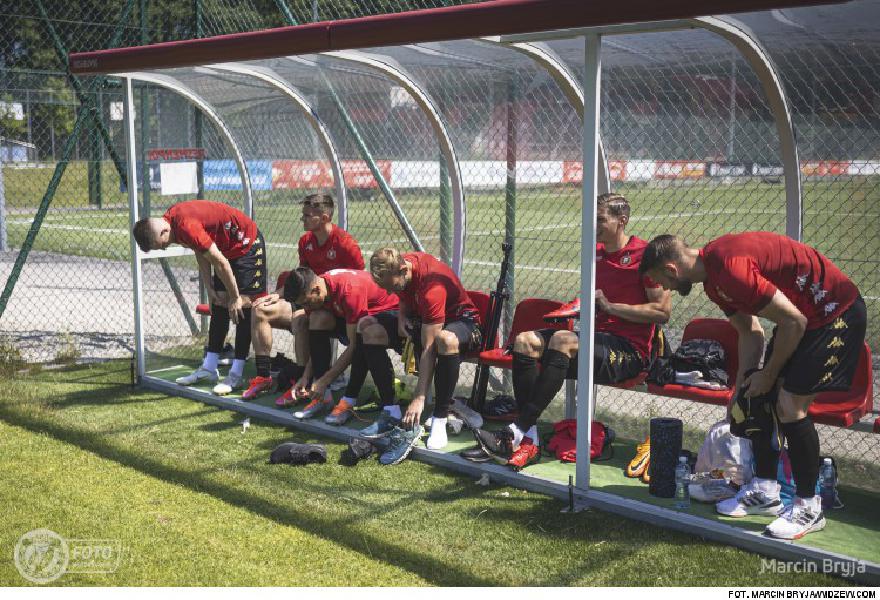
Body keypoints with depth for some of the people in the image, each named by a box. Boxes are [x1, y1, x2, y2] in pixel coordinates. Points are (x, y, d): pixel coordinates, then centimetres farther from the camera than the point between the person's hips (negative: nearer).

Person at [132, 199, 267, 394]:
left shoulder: (186, 226, -32)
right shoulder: (170, 219, -3)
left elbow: (220, 263, -26)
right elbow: (201, 254, 7)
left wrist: (235, 298, -16)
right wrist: (210, 290, 5)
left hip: (248, 245, -10)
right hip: (227, 248, 10)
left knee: (243, 305, -11)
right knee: (219, 303, 7)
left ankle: (236, 374, -9)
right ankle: (209, 368, 10)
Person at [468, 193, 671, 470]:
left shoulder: (644, 254, -7)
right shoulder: (595, 252, 16)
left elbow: (662, 311, -12)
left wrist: (610, 306, -12)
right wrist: (579, 306, 10)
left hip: (629, 350, -8)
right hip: (597, 337, 8)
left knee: (562, 340, -34)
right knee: (525, 340, -11)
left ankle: (515, 434, -34)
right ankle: (528, 439, -21)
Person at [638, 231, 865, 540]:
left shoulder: (730, 268, -29)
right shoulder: (712, 274, 3)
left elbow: (794, 322, -24)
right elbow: (751, 333, 11)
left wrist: (768, 374, -11)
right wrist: (741, 389, 9)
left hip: (837, 313, -10)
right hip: (803, 315, 10)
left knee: (790, 404, -14)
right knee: (759, 396, 9)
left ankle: (809, 508, 1)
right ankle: (764, 492, 23)